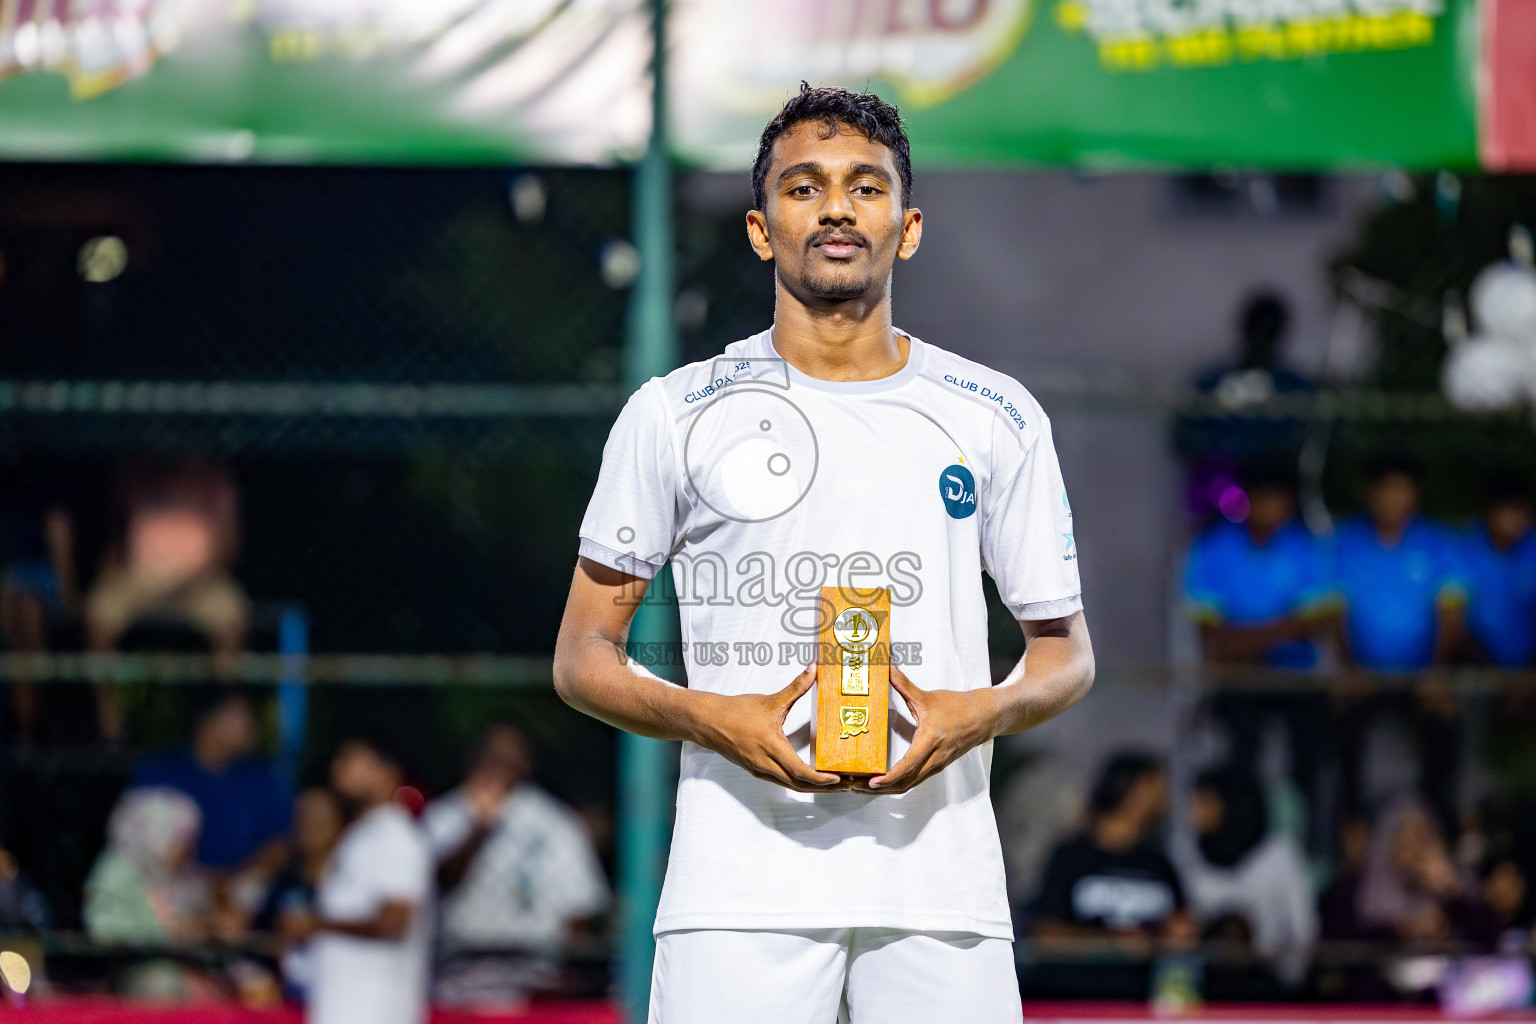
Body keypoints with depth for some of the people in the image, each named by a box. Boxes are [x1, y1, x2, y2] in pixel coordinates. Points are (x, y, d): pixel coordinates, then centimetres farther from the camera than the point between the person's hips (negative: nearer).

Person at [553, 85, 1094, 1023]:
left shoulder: (999, 419, 10)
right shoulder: (675, 414, 7)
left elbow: (1067, 650, 15)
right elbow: (583, 656, 8)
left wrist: (982, 713, -7)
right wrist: (711, 719, -11)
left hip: (939, 874, 1)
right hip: (740, 872, -1)